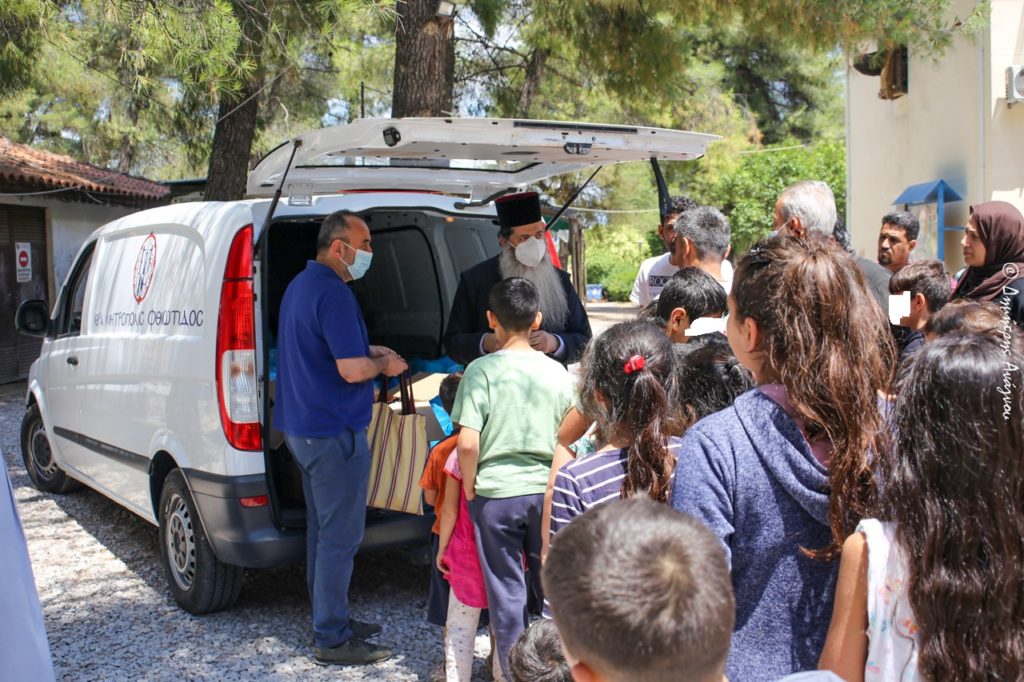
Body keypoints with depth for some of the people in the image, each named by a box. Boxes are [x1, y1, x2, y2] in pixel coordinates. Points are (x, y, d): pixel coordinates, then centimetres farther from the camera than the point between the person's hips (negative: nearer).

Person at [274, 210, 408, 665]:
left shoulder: (301, 284, 14)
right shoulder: (333, 293, -20)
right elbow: (353, 370, -25)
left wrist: (366, 351, 15)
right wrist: (384, 364, -5)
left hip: (304, 429, 11)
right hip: (334, 432, -11)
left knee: (323, 530, 18)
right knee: (340, 537, -2)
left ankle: (330, 620, 30)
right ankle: (332, 639, 7)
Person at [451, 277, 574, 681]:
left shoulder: (482, 370, -11)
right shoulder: (557, 372, -1)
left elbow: (468, 443, -16)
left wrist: (469, 486, -1)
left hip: (495, 494, -3)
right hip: (546, 491, 3)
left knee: (507, 593, 10)